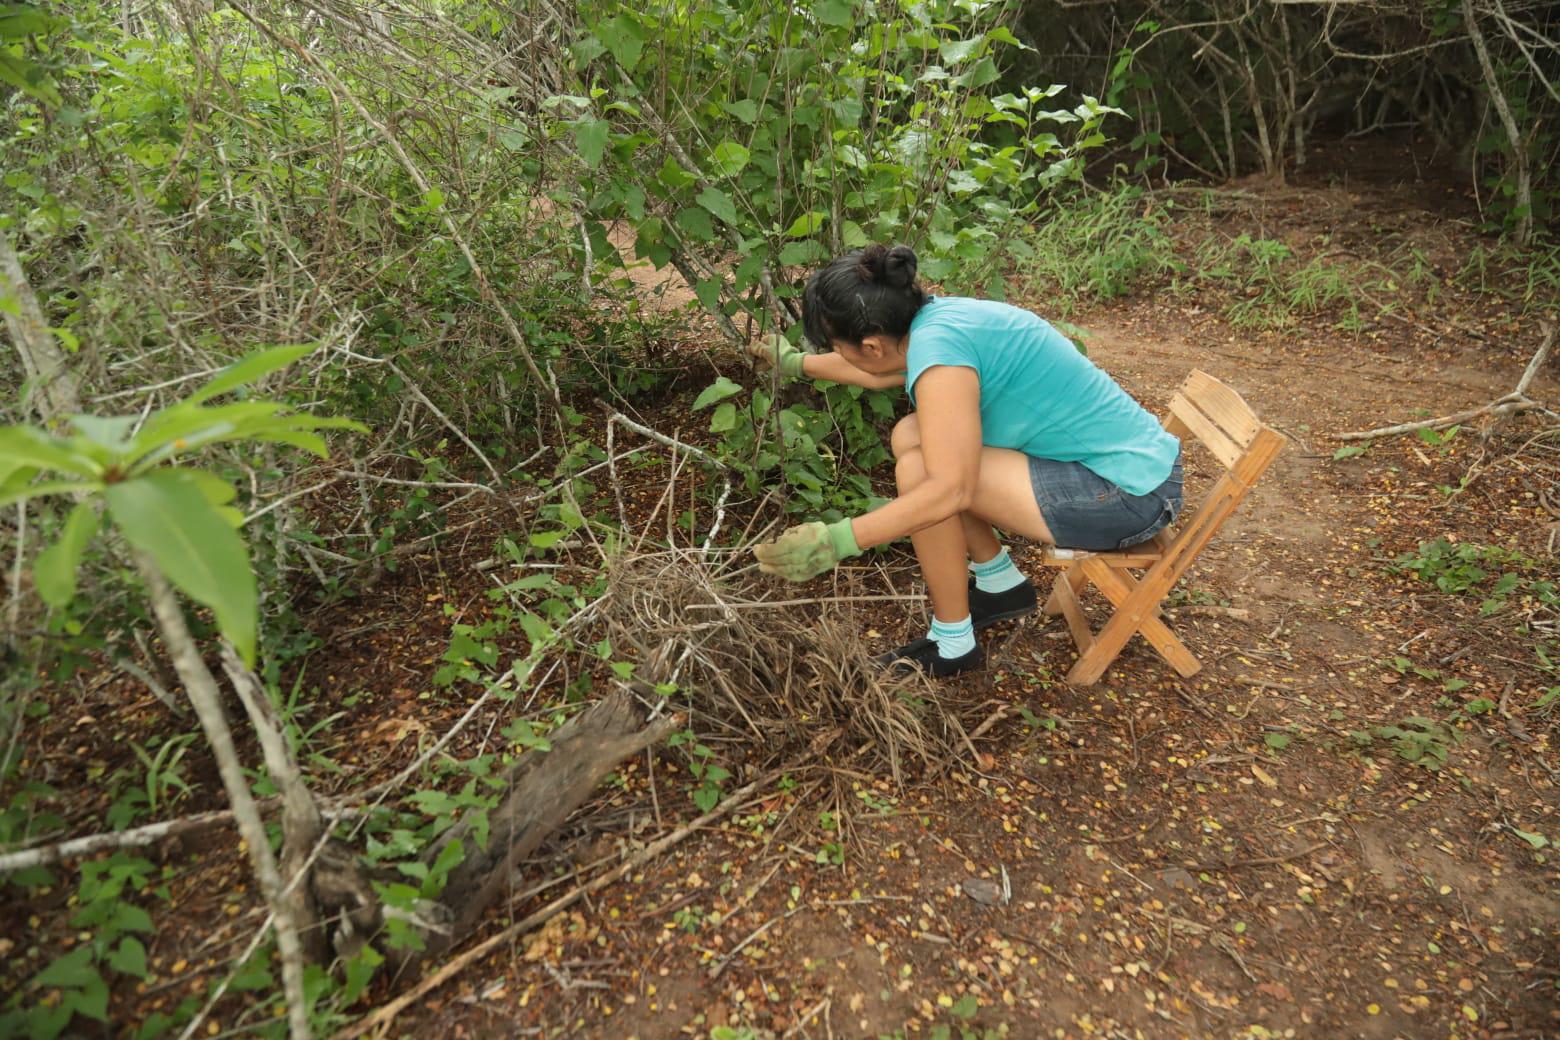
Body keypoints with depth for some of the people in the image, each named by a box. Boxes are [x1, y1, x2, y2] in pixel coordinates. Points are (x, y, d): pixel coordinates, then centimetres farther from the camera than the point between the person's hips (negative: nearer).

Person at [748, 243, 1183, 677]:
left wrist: (836, 540, -29)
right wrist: (796, 363, 36)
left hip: (1131, 494, -9)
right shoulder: (936, 315, 2)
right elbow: (879, 371, 24)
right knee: (909, 437, 7)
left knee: (918, 470, -19)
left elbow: (951, 490, -31)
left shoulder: (937, 346, -25)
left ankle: (951, 643, -2)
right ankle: (1000, 584, 20)